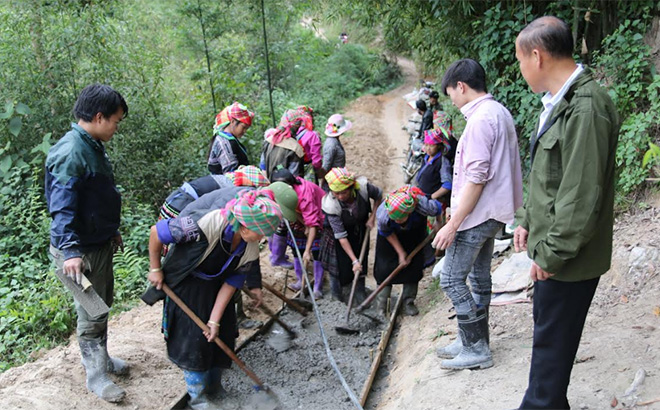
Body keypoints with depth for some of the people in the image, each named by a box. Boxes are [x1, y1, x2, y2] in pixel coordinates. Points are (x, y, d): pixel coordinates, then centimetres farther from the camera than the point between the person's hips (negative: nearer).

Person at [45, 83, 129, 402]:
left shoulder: (93, 146, 7)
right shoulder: (70, 153, -24)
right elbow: (62, 207, -27)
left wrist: (112, 230, 26)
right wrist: (70, 251, -32)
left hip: (101, 244, 10)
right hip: (81, 251, -10)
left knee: (102, 306, 22)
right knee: (91, 315, 3)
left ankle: (99, 356, 39)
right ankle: (96, 376, 17)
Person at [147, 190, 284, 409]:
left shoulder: (251, 249, -18)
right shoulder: (205, 224, -37)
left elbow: (231, 283, -10)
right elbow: (156, 231, -26)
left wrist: (215, 320, -12)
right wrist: (155, 270, -14)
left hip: (215, 286, 5)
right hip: (185, 285, -5)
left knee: (222, 335, 6)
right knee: (192, 338, -4)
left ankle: (214, 387, 29)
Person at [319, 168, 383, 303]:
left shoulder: (363, 187, -33)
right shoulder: (330, 205, -37)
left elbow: (378, 196, -7)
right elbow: (341, 236, -31)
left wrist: (372, 217, -12)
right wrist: (354, 260, -30)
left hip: (360, 230, 2)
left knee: (361, 265, 8)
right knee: (338, 264, 4)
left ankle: (360, 297, 27)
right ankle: (336, 299, 28)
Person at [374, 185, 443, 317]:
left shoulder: (423, 206, -44)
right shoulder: (382, 214, -41)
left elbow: (438, 209, -18)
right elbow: (387, 234, -18)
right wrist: (400, 252, -14)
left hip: (415, 231, 1)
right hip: (392, 232, 0)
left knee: (413, 263, -4)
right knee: (385, 264, -6)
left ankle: (408, 302, 10)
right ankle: (381, 302, 5)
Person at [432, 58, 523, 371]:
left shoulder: (480, 119, -20)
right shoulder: (500, 112, 11)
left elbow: (476, 178, -25)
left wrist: (453, 224, -22)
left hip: (476, 215, -10)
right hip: (491, 213, 10)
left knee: (452, 279, -2)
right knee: (479, 277, 17)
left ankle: (476, 349, 6)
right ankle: (476, 341, 28)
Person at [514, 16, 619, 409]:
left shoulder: (586, 108, -23)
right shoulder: (561, 101, 9)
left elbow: (581, 196, -25)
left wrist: (552, 254, -19)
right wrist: (529, 221, 16)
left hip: (569, 258, -10)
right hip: (551, 247, 10)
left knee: (552, 340, 4)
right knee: (547, 328, 21)